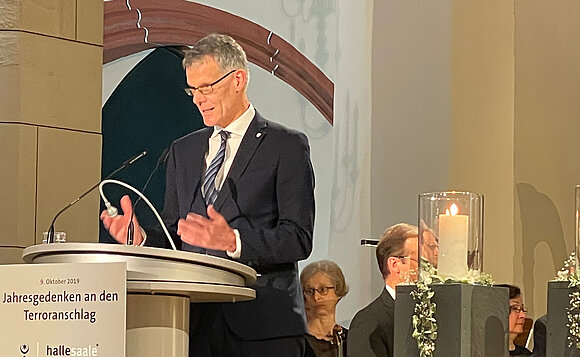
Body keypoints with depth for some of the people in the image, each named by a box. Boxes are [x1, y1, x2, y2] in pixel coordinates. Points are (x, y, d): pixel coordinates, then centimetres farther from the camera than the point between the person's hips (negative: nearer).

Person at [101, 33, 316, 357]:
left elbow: (298, 239, -8)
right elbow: (175, 238, 17)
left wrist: (234, 241, -22)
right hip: (197, 323, 4)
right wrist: (141, 239, -5)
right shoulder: (183, 151, 19)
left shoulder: (287, 146, 1)